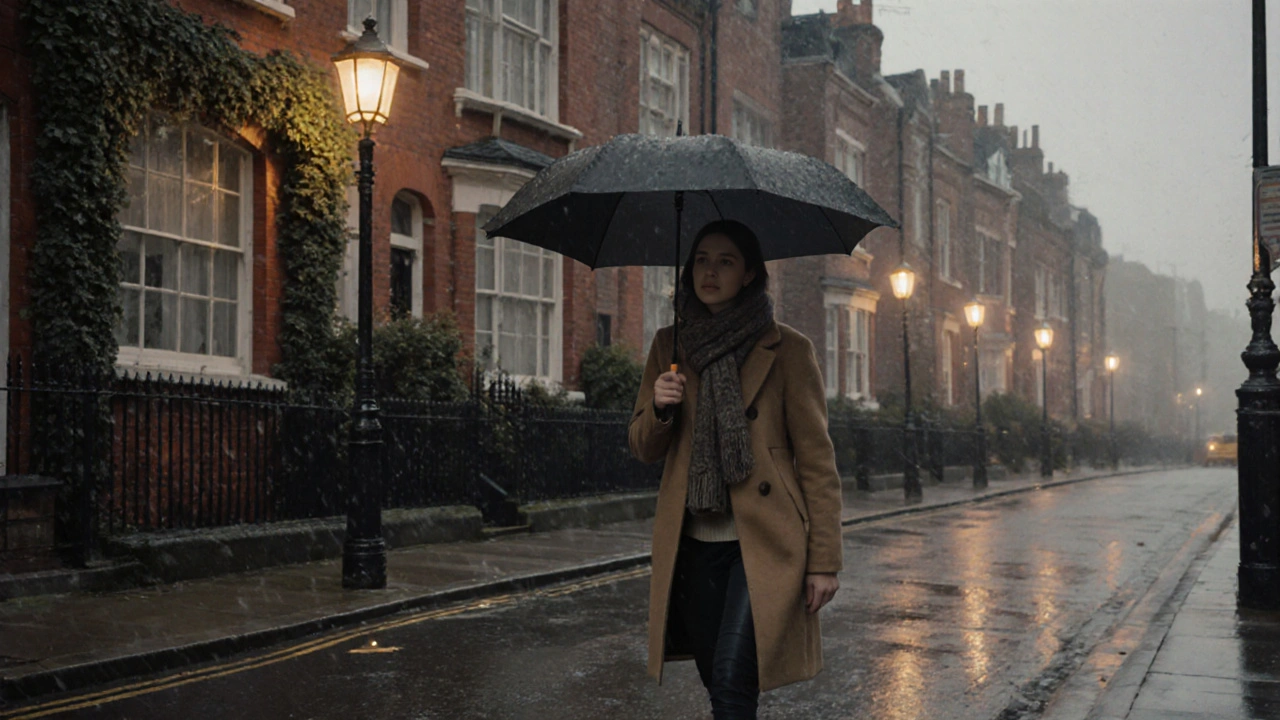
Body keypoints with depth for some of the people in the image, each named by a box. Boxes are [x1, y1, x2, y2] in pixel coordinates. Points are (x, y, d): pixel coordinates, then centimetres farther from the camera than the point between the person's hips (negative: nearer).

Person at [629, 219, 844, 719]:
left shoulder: (786, 350, -1)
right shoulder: (670, 347, 12)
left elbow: (816, 459, -1)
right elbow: (644, 448, 14)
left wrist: (824, 560, -5)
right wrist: (659, 409, -9)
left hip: (764, 545, -4)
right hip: (694, 546, 4)